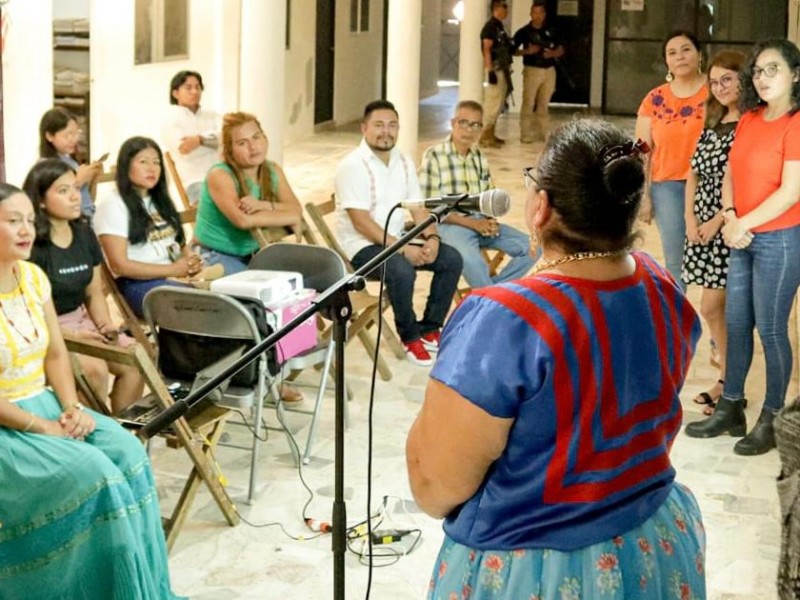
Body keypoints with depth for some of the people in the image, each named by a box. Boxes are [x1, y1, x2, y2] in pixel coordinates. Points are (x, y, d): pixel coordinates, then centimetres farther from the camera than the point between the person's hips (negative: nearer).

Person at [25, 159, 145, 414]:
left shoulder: (84, 233, 8)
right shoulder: (31, 244, -14)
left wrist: (105, 325, -4)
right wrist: (69, 334, -21)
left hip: (81, 321, 7)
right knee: (95, 368, -30)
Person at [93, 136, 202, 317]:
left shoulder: (161, 201, 22)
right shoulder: (112, 206, -3)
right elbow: (120, 266, -10)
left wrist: (191, 260, -1)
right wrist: (172, 269, -15)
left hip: (178, 277, 7)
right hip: (139, 284, -7)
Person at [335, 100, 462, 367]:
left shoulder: (403, 162, 7)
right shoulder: (353, 166, -16)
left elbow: (418, 209, 9)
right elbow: (361, 223, -22)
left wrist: (432, 238, -12)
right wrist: (403, 248, -26)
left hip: (397, 239, 8)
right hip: (362, 245, -8)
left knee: (451, 259, -7)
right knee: (402, 271, -34)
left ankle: (429, 329, 4)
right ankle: (410, 337, -10)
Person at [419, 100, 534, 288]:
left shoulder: (480, 157, 14)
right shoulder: (434, 156, -6)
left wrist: (490, 220, -6)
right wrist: (472, 223, -17)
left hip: (481, 222, 7)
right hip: (451, 224, -7)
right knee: (472, 260, -38)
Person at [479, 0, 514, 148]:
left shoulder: (500, 27, 16)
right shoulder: (490, 26, -13)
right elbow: (487, 50, -18)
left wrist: (507, 70, 18)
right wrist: (490, 71, -23)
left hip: (502, 69, 10)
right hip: (495, 69, -10)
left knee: (498, 103, 12)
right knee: (492, 103, -9)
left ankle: (490, 134, 18)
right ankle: (484, 136, -6)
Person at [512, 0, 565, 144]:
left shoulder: (550, 31, 11)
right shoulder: (524, 32, -1)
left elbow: (561, 49, 12)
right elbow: (513, 50, -5)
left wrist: (552, 53, -9)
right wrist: (527, 51, -20)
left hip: (549, 70, 4)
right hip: (532, 70, -4)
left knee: (544, 104, 8)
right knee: (528, 103, -6)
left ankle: (543, 133, 13)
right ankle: (525, 135, -4)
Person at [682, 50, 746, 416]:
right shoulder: (713, 122, 13)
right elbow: (694, 173, 12)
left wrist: (718, 222, -14)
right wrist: (691, 219, 2)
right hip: (704, 224, 7)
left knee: (716, 306, -5)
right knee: (713, 308, 11)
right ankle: (728, 379, 25)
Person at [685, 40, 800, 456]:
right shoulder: (749, 119, 8)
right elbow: (731, 173, 10)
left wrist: (744, 225, -15)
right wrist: (729, 217, -7)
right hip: (743, 239, 7)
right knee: (736, 324, 13)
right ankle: (730, 410, 26)